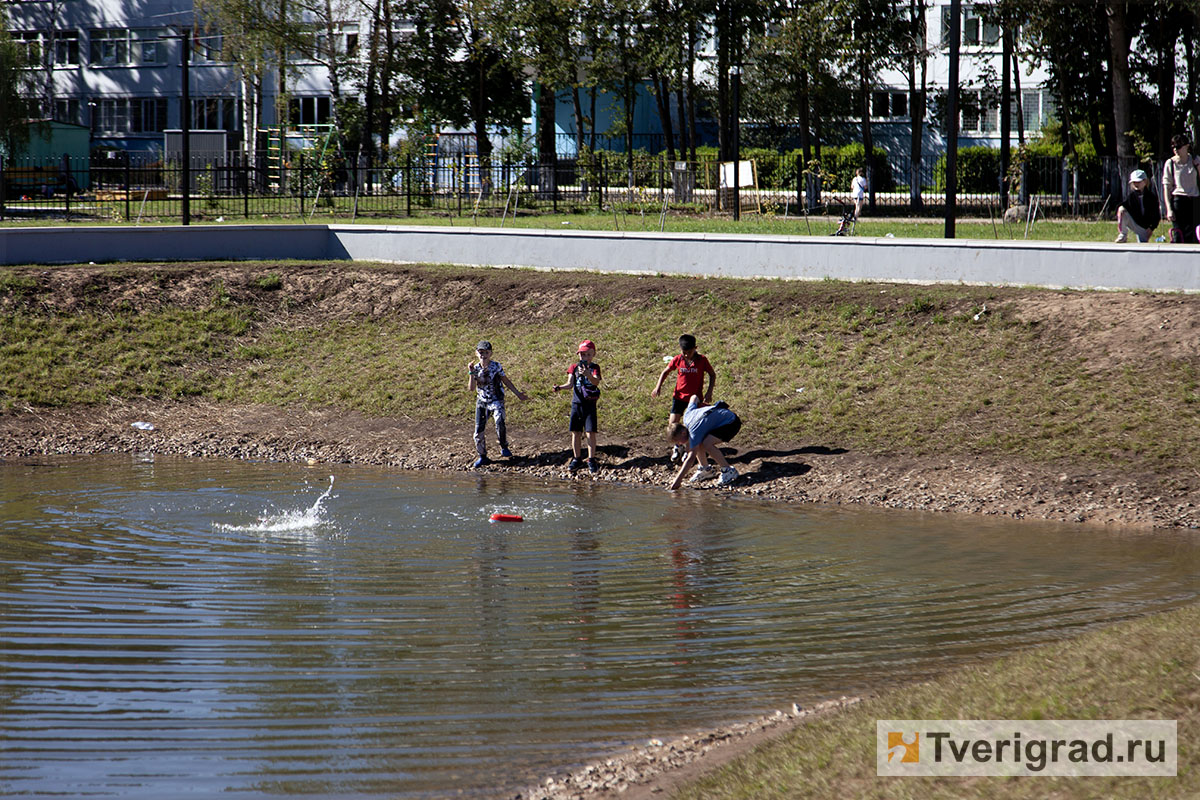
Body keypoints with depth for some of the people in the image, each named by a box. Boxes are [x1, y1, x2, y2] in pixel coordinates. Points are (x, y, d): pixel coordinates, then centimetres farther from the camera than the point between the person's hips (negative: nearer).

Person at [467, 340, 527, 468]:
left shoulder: (496, 366, -8)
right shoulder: (476, 368, -3)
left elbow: (506, 381, 6)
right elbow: (471, 388, -10)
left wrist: (517, 393, 7)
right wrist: (472, 373, -21)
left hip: (496, 400, -3)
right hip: (482, 401, 3)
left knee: (499, 421, -31)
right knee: (479, 430, 1)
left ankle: (504, 447, -12)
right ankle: (482, 456, 19)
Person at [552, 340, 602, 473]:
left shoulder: (594, 367, -2)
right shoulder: (574, 367, 6)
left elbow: (596, 382, -21)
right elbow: (570, 384, -2)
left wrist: (587, 374, -41)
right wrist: (560, 387, -23)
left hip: (590, 404, -3)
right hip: (576, 403, 3)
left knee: (590, 432, -7)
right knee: (575, 432, 6)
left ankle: (591, 460, 2)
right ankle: (576, 459, 17)